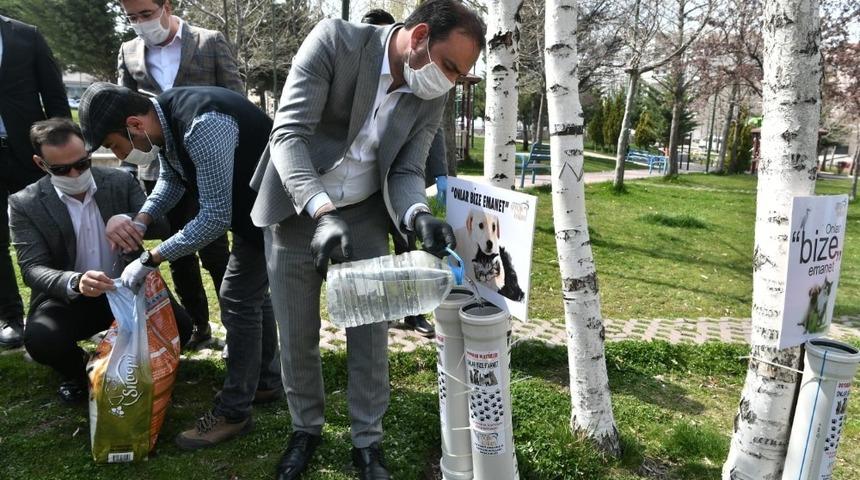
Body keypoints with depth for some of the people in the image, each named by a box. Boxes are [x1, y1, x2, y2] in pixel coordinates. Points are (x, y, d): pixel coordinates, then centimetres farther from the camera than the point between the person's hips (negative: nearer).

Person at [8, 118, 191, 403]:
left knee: (179, 325, -22)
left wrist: (130, 220, -32)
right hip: (68, 299, -1)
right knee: (40, 338, -32)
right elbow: (32, 268, -16)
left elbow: (162, 225, -8)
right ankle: (76, 372, 5)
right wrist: (75, 282, -39)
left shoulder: (120, 181, -4)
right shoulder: (25, 204, -8)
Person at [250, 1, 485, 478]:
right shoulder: (334, 40, -21)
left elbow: (405, 171, -8)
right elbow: (288, 132, -27)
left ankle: (367, 441, 26)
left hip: (363, 216, 3)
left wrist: (418, 217, -30)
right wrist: (321, 211, -41)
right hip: (295, 212, -2)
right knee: (296, 334, 9)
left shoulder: (430, 97, -8)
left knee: (370, 333, 4)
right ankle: (305, 428, 34)